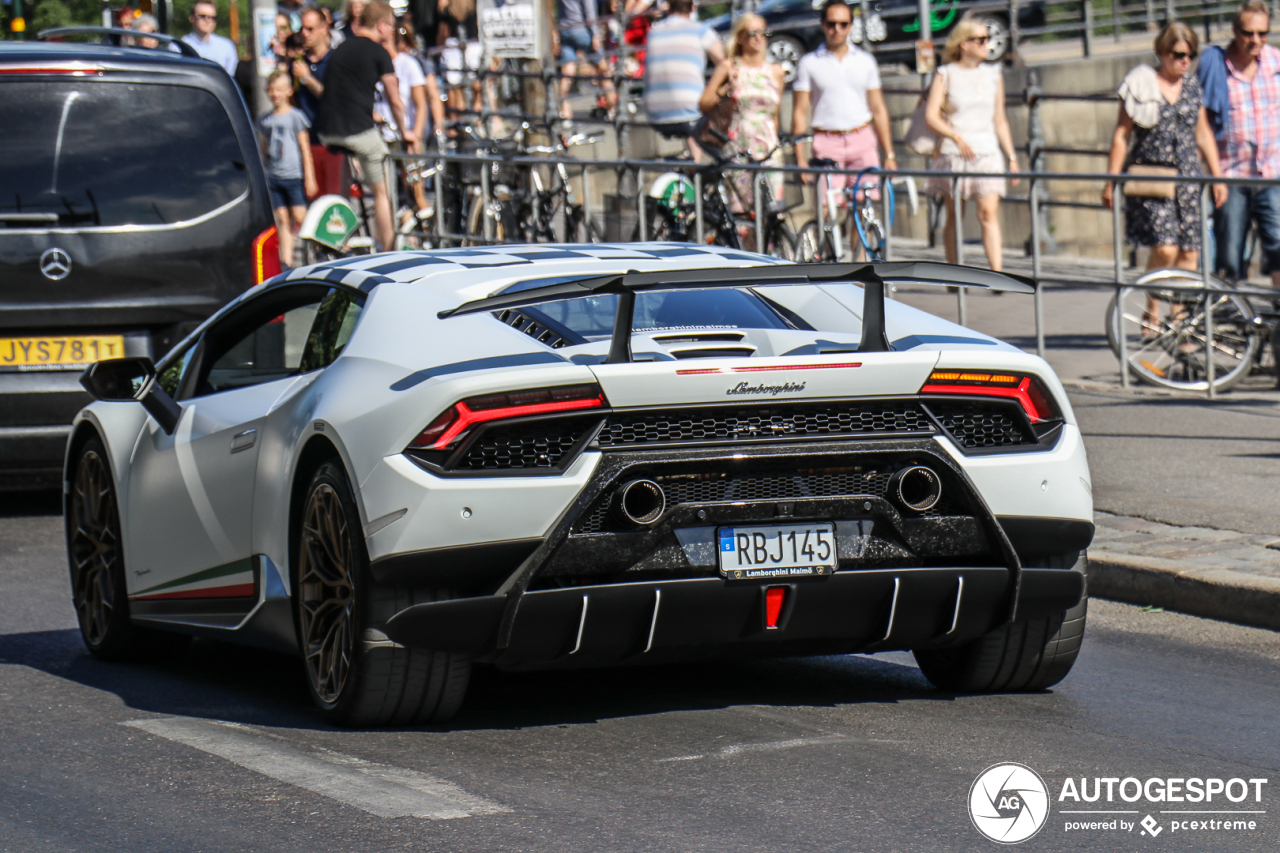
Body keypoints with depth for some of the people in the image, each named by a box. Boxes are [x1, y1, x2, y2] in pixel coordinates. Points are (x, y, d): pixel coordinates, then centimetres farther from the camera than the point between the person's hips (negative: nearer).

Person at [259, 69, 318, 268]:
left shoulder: (295, 117, -2)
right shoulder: (265, 120, 11)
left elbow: (305, 148, -3)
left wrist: (309, 177, -6)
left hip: (294, 176, -4)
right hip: (273, 177, 4)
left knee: (300, 217, -10)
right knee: (282, 219, 2)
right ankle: (286, 260, 2)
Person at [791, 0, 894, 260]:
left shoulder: (865, 61, 12)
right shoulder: (809, 63, 5)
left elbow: (878, 110, 14)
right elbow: (800, 113, 4)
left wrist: (889, 154, 8)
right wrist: (800, 158, -4)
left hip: (862, 140, 2)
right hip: (827, 143, -2)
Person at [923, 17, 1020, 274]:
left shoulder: (993, 75, 12)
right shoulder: (946, 75, 1)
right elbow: (930, 116, -9)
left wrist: (1012, 157, 13)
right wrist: (957, 137, -23)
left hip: (987, 152, 2)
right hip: (953, 154, -2)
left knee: (989, 213, -11)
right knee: (953, 216, 4)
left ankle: (998, 274, -19)